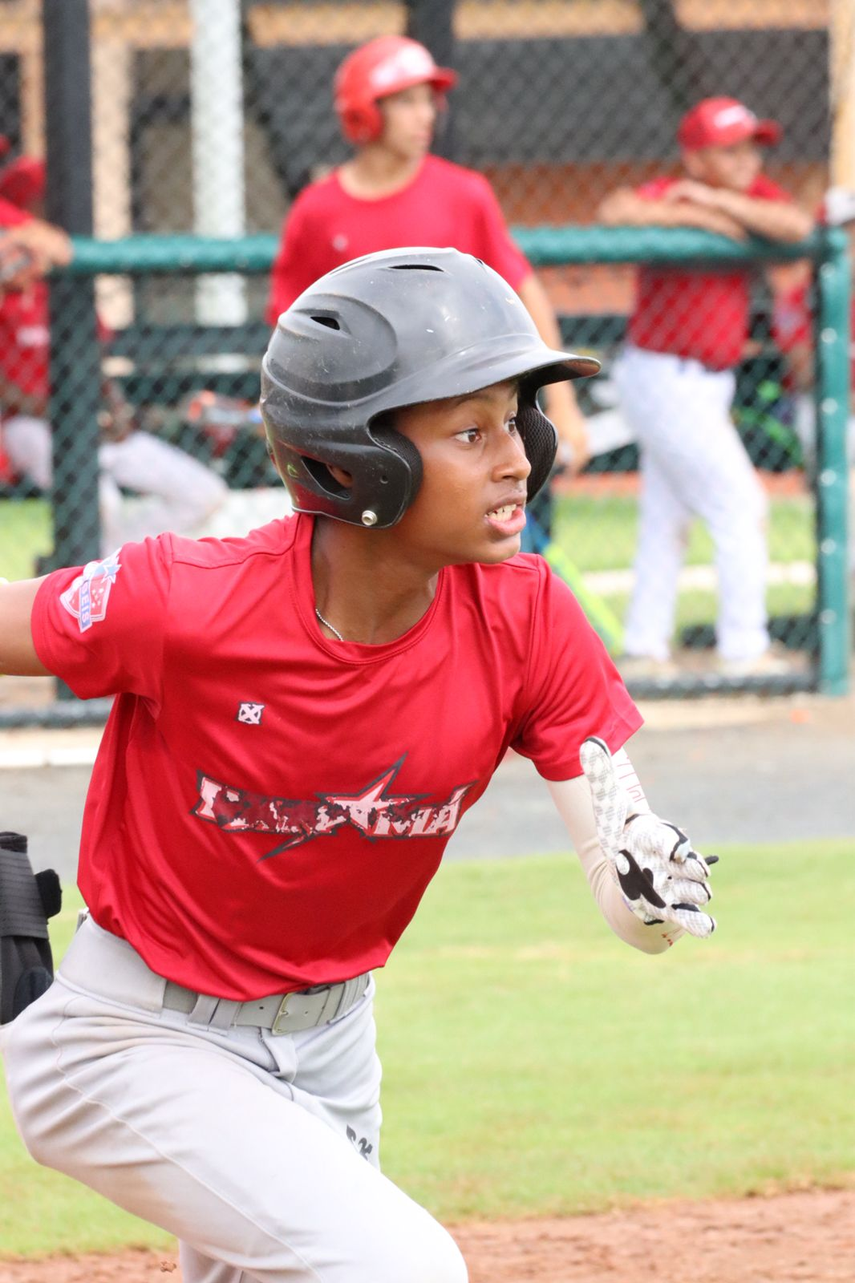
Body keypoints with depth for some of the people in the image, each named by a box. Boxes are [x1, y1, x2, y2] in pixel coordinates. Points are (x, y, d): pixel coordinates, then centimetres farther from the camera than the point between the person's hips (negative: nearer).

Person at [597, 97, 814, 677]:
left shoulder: (755, 196, 5)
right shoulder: (668, 195, -13)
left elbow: (798, 226, -15)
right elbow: (615, 212, -33)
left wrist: (718, 200, -20)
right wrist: (697, 215, -27)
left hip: (707, 384, 8)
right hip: (664, 377, -8)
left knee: (668, 521, 12)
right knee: (740, 504, -8)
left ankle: (645, 649, 19)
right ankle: (743, 648, -4)